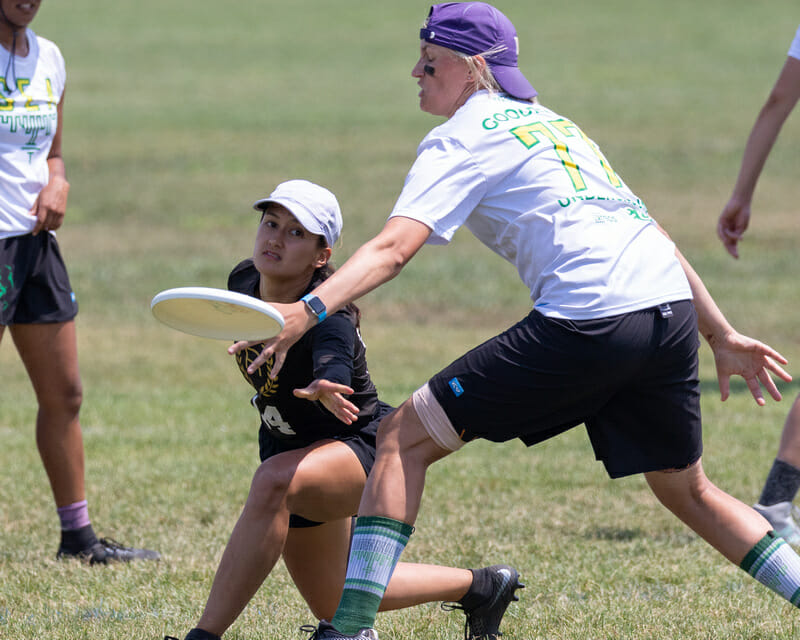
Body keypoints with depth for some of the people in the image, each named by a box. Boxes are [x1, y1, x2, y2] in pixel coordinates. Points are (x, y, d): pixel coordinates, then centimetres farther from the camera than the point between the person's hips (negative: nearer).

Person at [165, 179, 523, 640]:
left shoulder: (328, 316, -32)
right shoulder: (243, 283, -13)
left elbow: (335, 368, -56)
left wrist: (325, 389, -77)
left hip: (361, 444, -8)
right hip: (288, 446, 8)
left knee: (274, 481, -41)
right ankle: (481, 586, 41)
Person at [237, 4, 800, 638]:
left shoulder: (462, 136, 4)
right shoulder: (554, 122, 28)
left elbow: (394, 248, -13)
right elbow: (646, 231, 29)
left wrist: (309, 310, -24)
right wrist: (722, 334, 31)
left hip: (587, 319, -8)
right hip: (673, 309, 8)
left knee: (404, 438, 0)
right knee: (687, 489, 28)